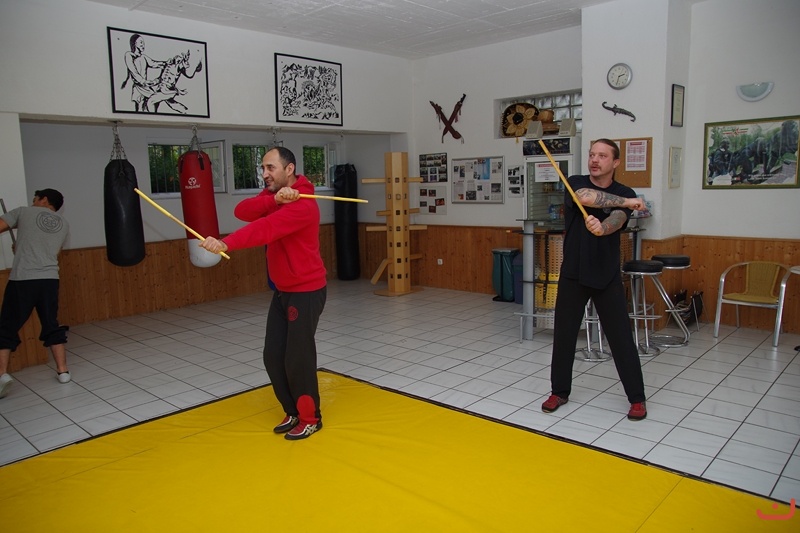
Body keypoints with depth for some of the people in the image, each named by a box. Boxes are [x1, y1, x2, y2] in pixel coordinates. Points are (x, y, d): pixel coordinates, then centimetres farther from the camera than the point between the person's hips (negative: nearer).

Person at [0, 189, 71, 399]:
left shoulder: (24, 212, 4)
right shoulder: (63, 224, 16)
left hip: (22, 279, -3)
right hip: (49, 279, 4)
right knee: (52, 326, 14)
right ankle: (63, 371, 15)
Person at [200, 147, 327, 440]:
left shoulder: (302, 205, -21)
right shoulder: (273, 195, 6)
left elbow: (266, 228, -37)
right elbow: (242, 211, -13)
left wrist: (226, 243, -49)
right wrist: (274, 199, -29)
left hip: (306, 291, -8)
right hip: (282, 290, 9)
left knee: (298, 359, -3)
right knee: (273, 356, 10)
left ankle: (311, 418, 17)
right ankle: (293, 412, 28)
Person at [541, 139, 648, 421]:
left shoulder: (625, 194, -1)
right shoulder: (575, 183, 0)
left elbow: (616, 222, -20)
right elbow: (585, 198, -24)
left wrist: (601, 228, -42)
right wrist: (625, 202, -19)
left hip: (607, 276, -1)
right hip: (573, 273, 1)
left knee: (621, 338, 2)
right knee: (563, 334, 6)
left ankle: (637, 398, 17)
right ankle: (560, 391, 23)